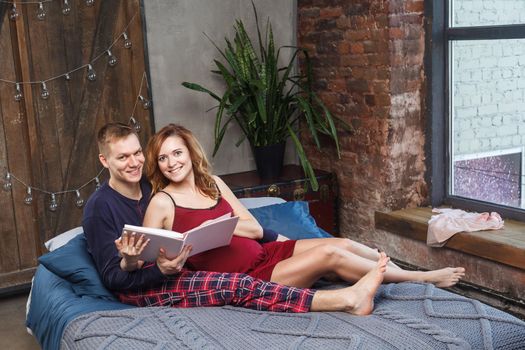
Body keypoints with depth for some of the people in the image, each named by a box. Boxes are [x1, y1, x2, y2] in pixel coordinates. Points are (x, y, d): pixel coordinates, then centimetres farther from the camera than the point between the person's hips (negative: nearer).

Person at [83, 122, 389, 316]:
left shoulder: (150, 188, 8)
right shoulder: (99, 208, -11)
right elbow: (113, 278, -12)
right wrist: (160, 270, -29)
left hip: (165, 272, 7)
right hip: (140, 288, -7)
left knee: (238, 284, -18)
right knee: (238, 286, -26)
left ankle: (347, 299, -27)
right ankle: (348, 299, -33)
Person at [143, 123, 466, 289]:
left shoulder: (212, 183, 9)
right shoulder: (162, 202, -8)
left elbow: (256, 229, 6)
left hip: (265, 254, 7)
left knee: (345, 243, -6)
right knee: (330, 254, -18)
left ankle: (414, 276, 12)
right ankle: (423, 278, -1)